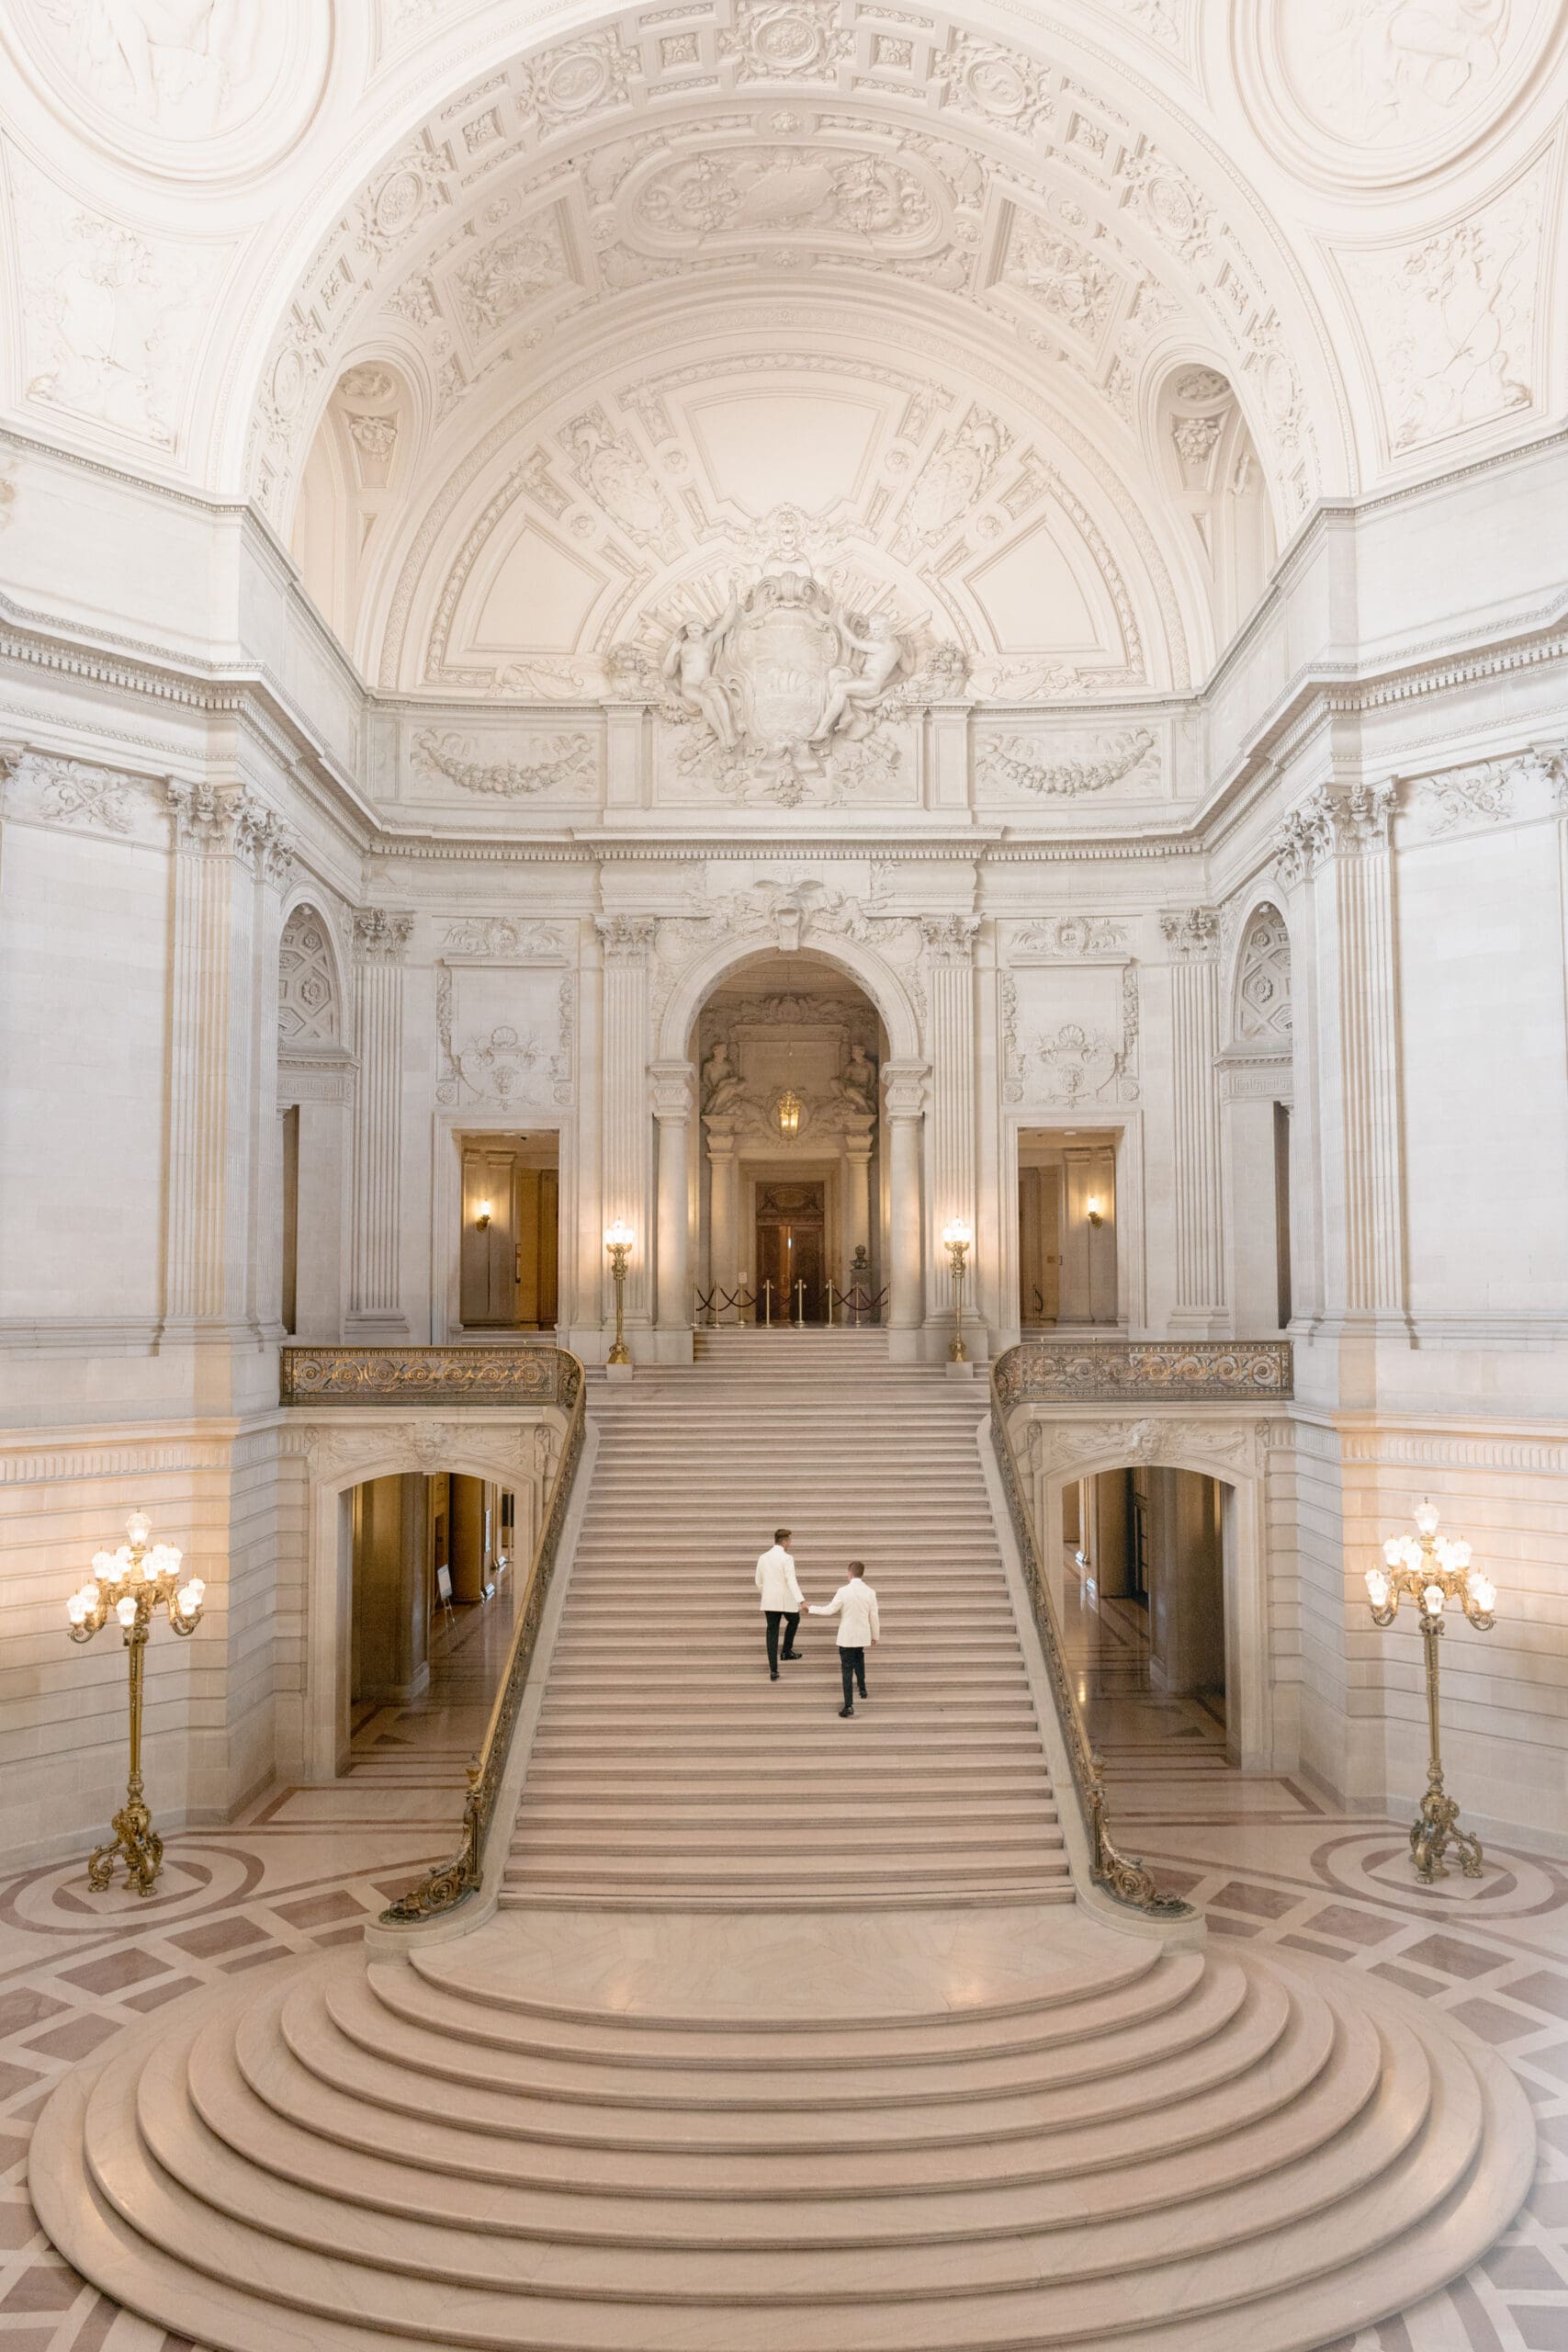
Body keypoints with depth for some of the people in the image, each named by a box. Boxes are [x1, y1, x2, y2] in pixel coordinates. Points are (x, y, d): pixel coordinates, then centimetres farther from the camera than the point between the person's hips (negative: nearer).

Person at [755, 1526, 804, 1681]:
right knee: (794, 1620, 27)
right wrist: (801, 1601, -29)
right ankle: (787, 1651, 28)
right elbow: (791, 1581, -23)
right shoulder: (786, 1558, -13)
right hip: (786, 1600, -4)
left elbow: (759, 1582, 13)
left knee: (772, 1633, 6)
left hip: (769, 1601, 5)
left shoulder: (763, 1558, 5)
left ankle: (773, 1671, 3)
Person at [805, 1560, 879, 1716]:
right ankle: (862, 1689, 44)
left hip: (847, 1636, -4)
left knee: (847, 1670, 0)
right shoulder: (870, 1592, -7)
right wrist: (876, 1635, 14)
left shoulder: (843, 1591, -17)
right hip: (863, 1635, 4)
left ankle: (849, 1705, -6)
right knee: (859, 1659, 31)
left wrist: (811, 1609, 4)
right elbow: (874, 1617, 0)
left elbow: (829, 1610, -11)